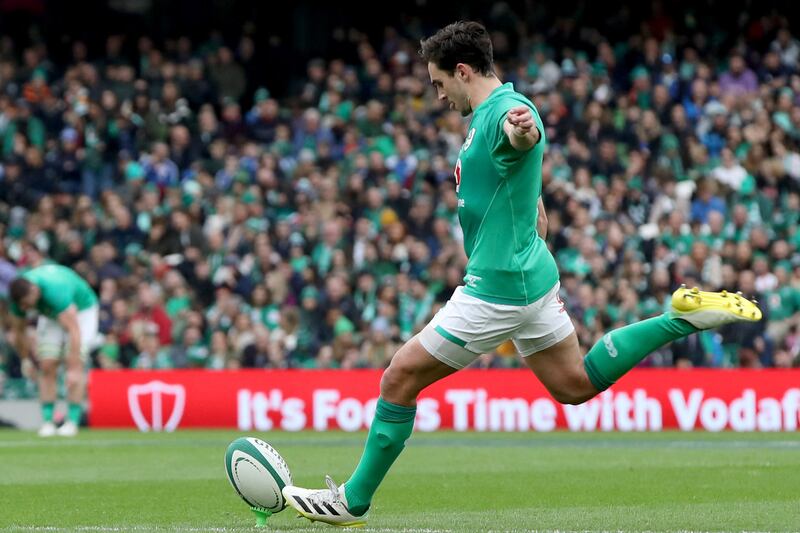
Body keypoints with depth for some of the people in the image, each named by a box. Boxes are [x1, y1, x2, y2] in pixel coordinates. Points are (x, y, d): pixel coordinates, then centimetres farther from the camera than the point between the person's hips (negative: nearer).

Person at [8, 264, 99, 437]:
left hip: (81, 311, -5)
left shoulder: (55, 291, -43)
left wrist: (74, 370, -49)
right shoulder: (20, 296, -24)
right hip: (50, 316, 5)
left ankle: (72, 421, -16)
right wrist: (26, 361, 1)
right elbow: (19, 330, -5)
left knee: (74, 363, -18)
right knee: (47, 366, -9)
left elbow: (73, 331, -46)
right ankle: (47, 421, -6)